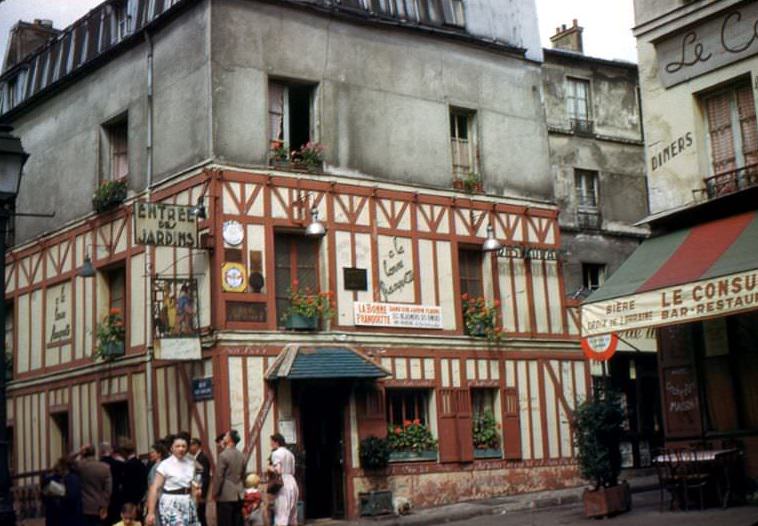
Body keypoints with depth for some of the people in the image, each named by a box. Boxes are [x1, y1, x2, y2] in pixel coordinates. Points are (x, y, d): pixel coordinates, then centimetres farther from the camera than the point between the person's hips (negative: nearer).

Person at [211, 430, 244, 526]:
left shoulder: (224, 455, -13)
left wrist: (215, 493, -4)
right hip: (238, 494, 7)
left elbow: (218, 476, -13)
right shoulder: (241, 455, 8)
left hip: (225, 495, -7)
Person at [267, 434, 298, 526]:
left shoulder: (276, 453, -7)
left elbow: (277, 470, -17)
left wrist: (270, 468, 0)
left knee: (281, 516, -10)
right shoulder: (290, 453, 18)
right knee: (292, 515, 13)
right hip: (292, 482, 8)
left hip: (283, 484, -8)